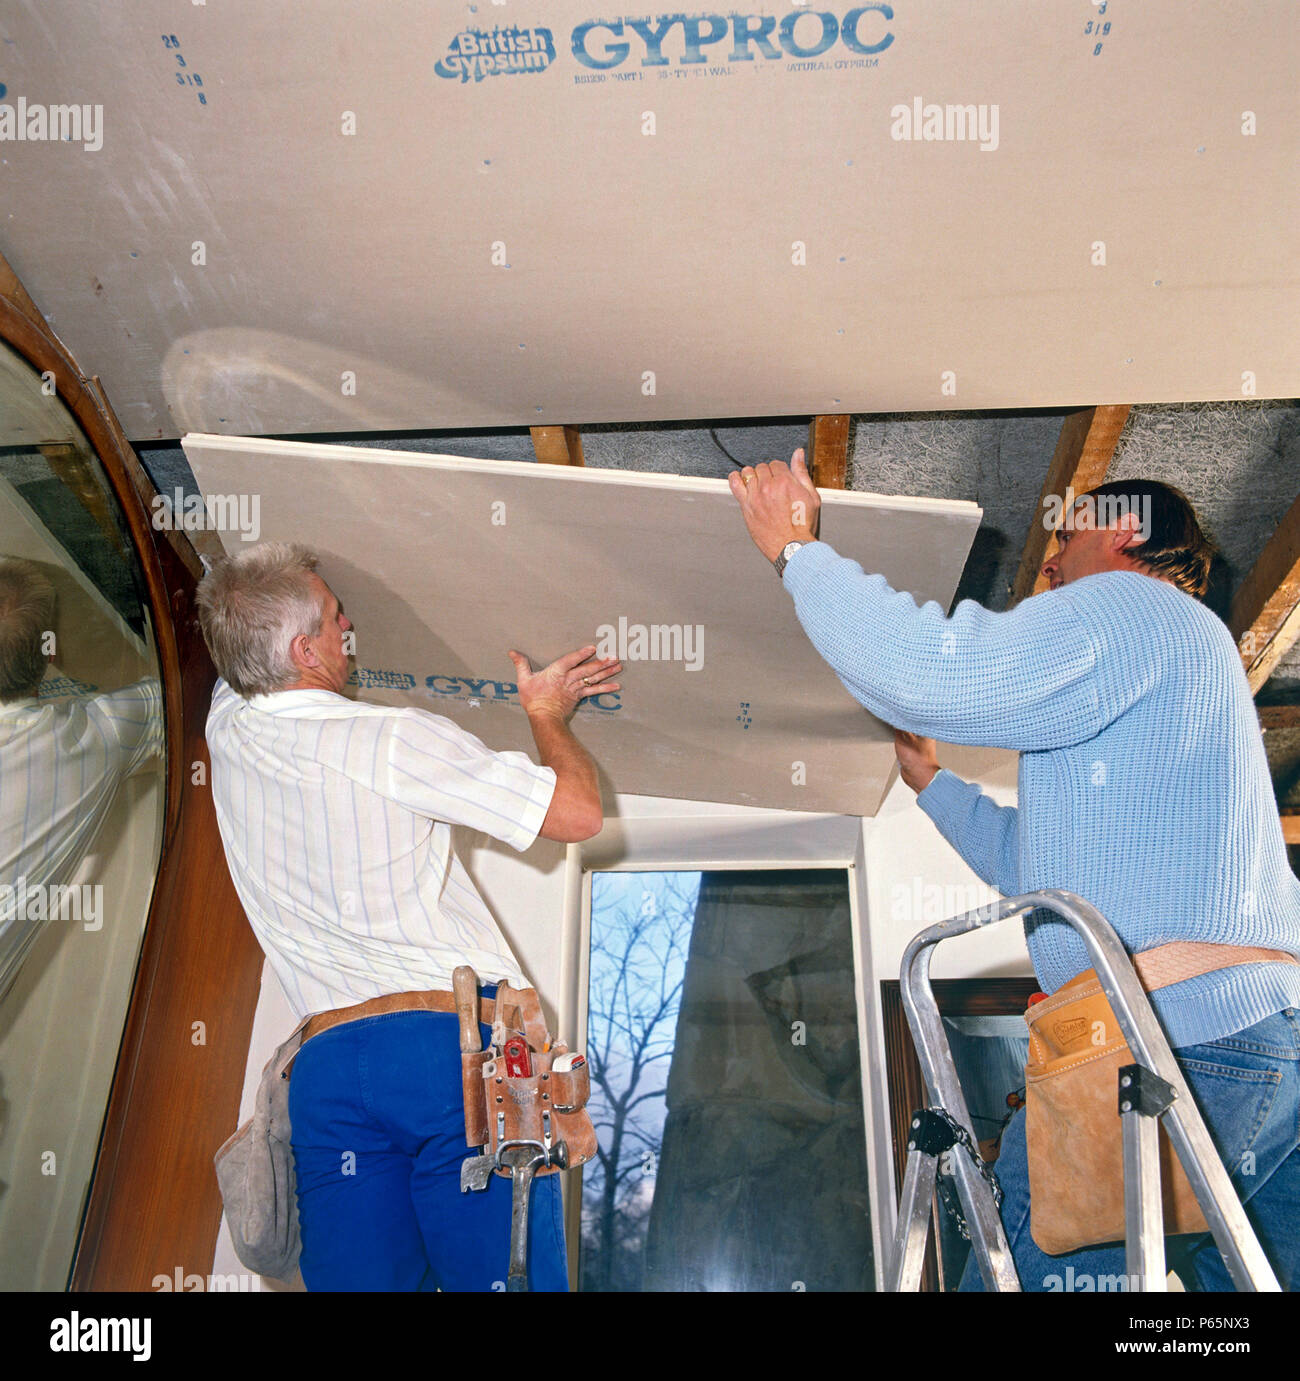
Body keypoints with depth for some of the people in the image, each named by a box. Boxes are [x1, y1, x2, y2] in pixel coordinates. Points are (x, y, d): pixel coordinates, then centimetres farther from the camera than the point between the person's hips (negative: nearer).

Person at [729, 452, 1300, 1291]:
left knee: (1022, 1269, -7)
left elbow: (939, 675, -22)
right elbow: (1043, 866, 34)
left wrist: (798, 551, -10)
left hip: (1178, 1051, -11)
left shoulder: (1130, 603, -4)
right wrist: (930, 781, 35)